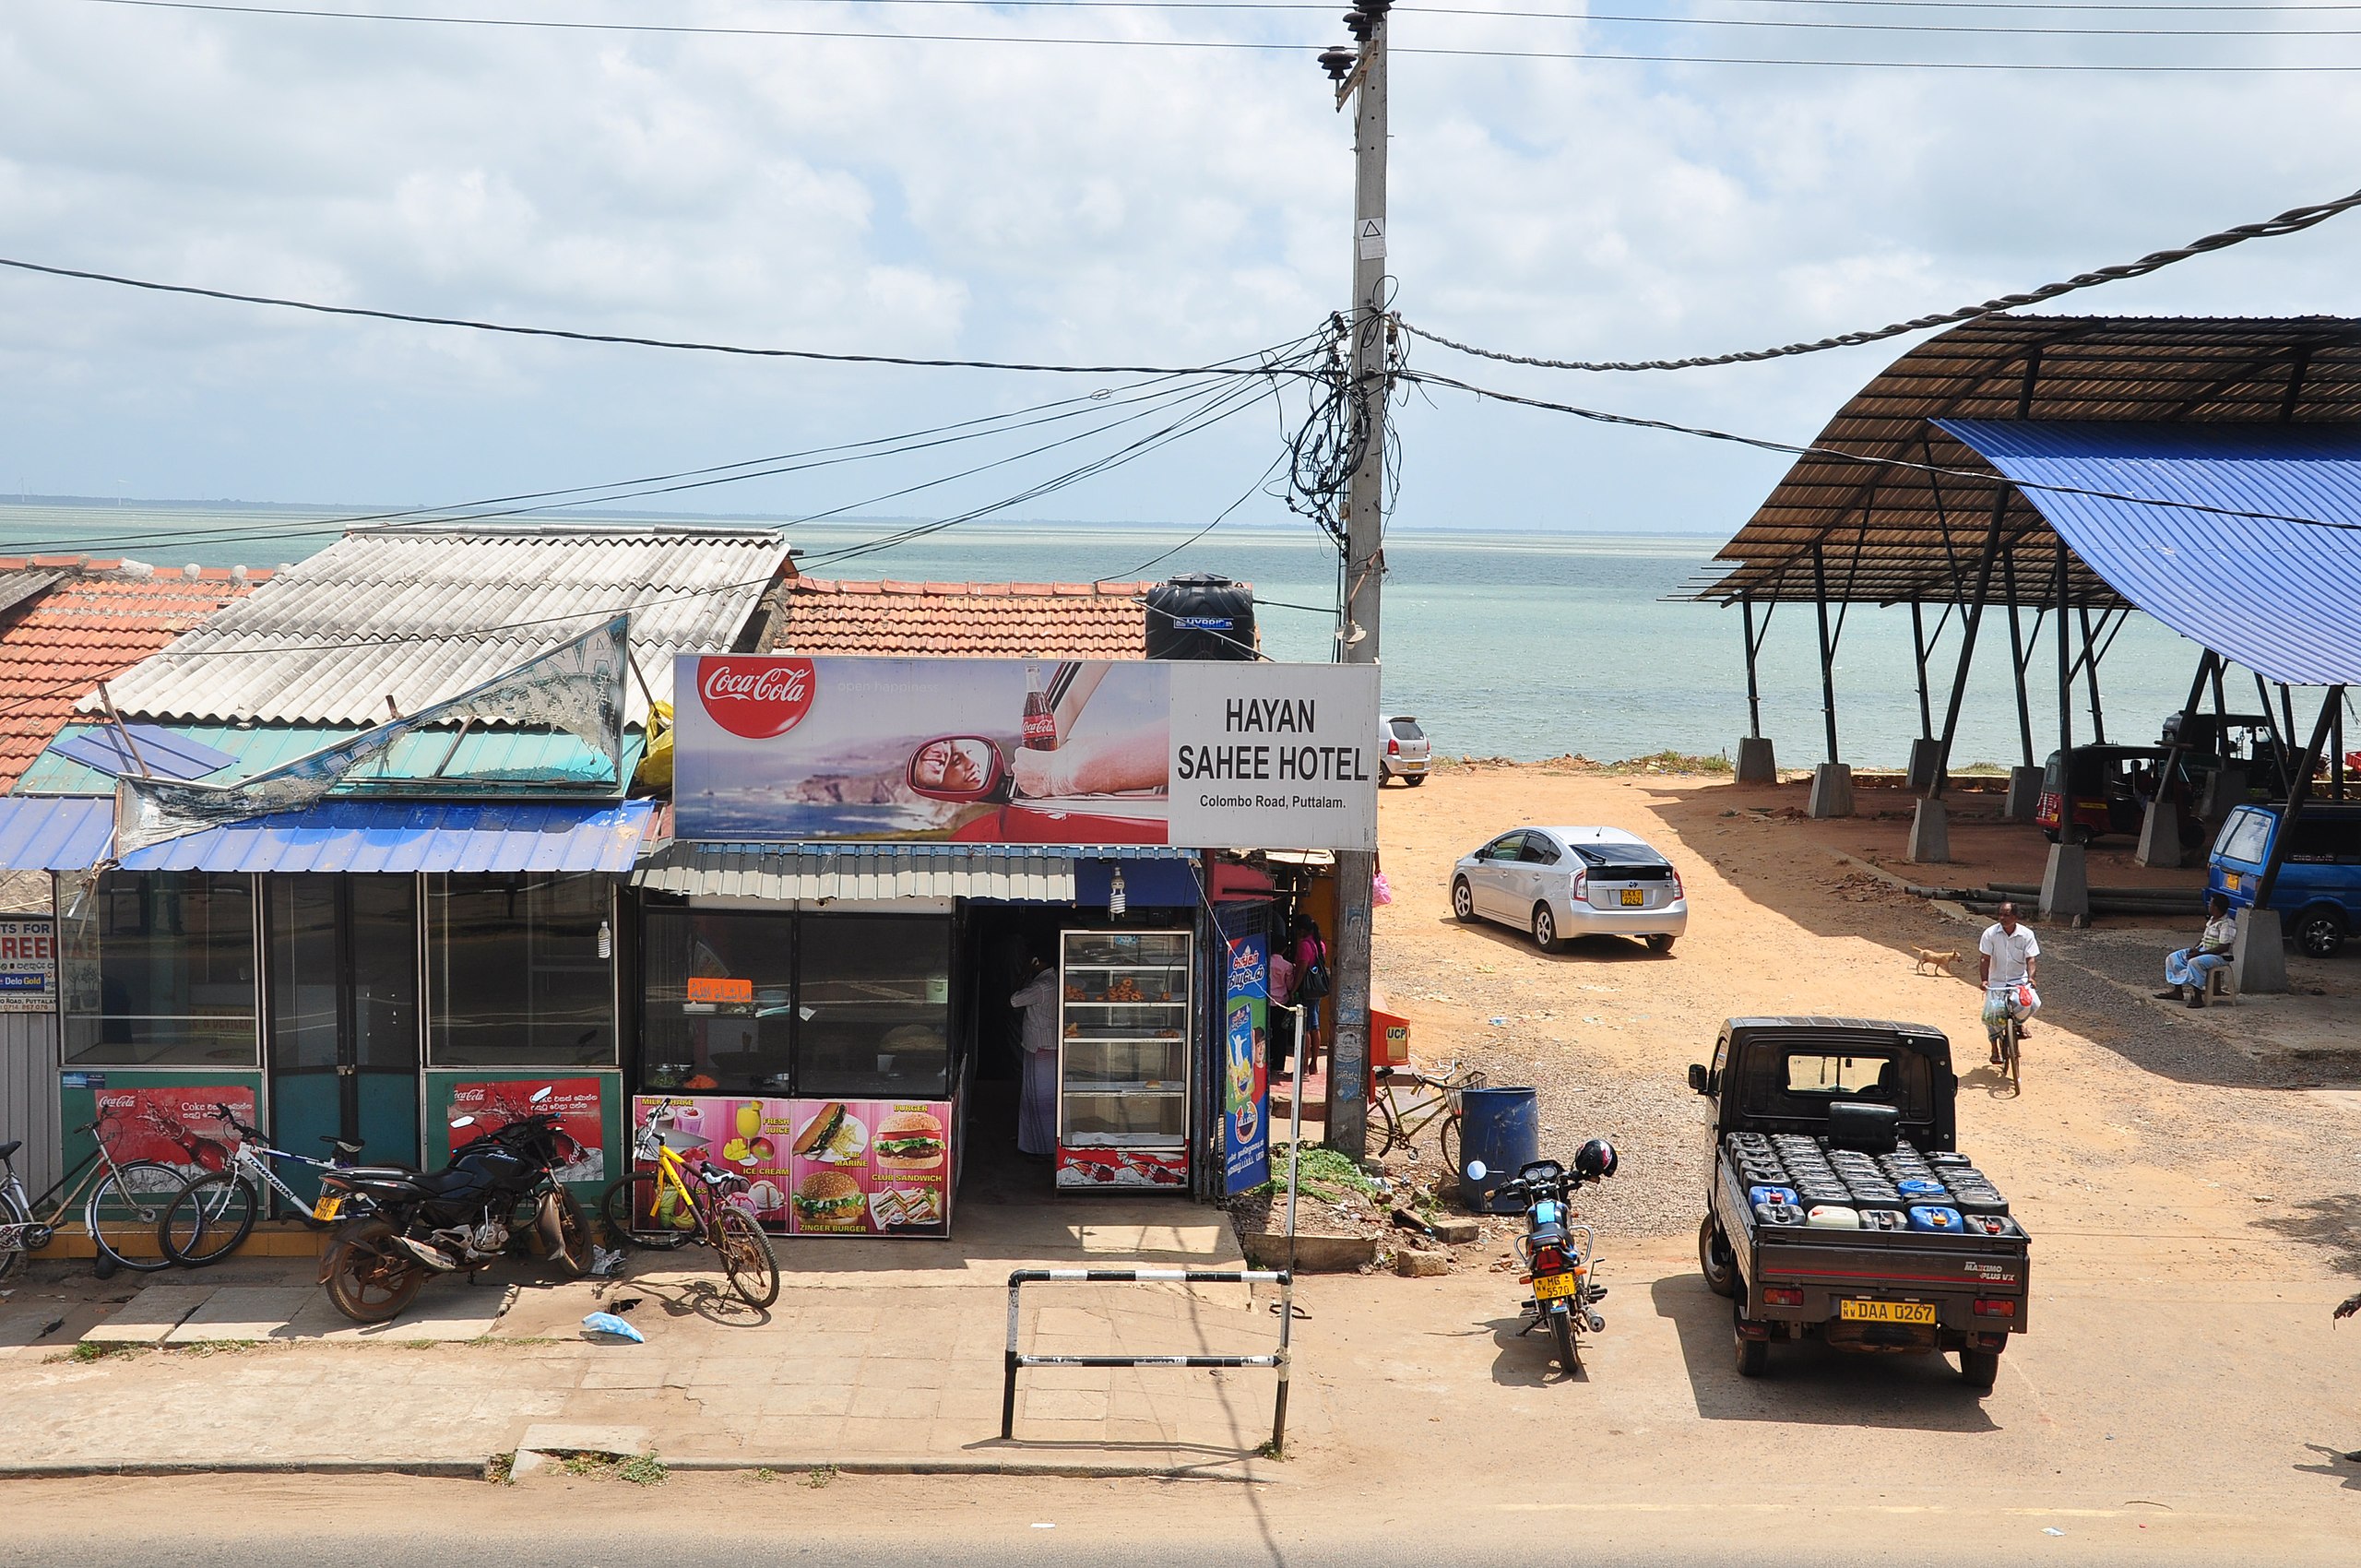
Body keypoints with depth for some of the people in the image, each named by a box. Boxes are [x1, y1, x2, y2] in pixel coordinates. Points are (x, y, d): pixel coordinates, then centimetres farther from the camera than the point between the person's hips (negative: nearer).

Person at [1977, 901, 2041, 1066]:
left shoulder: (2026, 934, -6)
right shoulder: (1990, 933, -8)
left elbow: (2030, 959, -8)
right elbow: (1985, 959, -9)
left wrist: (2030, 977, -26)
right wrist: (1984, 980, -23)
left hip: (2020, 980, 0)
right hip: (1997, 981, 0)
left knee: (2032, 1003, -25)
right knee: (1991, 1013, -13)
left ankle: (2019, 1022, 11)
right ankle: (1994, 1047, 12)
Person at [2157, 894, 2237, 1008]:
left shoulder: (2227, 924, -18)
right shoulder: (2211, 920, 11)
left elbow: (2224, 947, -24)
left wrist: (2200, 953, -25)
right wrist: (2195, 948, 2)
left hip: (2219, 956, -10)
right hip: (2203, 950, 10)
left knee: (2194, 963, -37)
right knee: (2174, 958, 5)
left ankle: (2198, 998, -34)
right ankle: (2177, 991, 4)